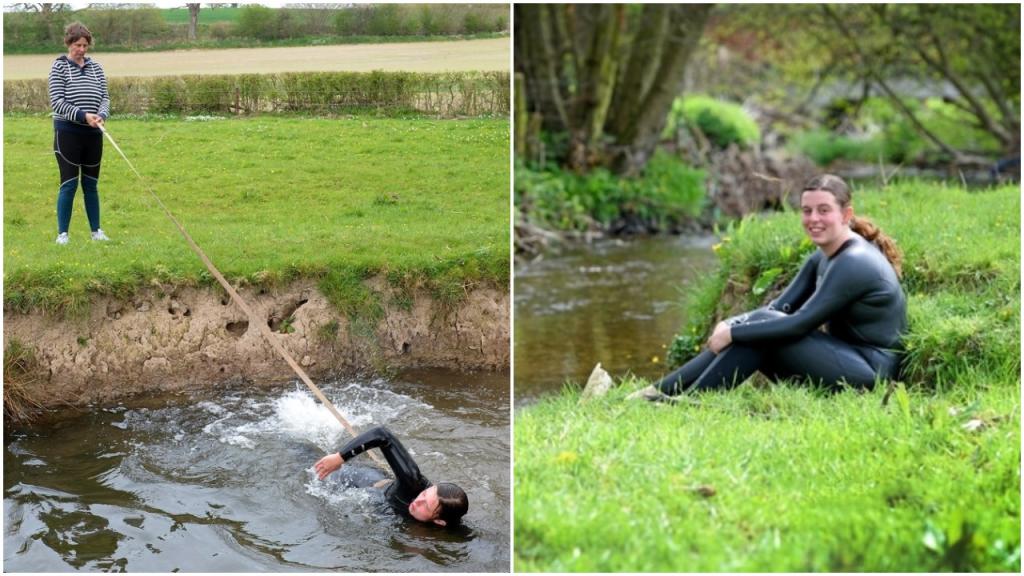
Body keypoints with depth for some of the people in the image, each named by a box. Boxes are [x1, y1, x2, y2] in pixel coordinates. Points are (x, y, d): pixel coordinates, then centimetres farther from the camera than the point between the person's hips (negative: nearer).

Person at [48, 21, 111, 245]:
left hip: (93, 133, 4)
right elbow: (57, 101, -11)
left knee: (91, 183, 10)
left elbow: (105, 96, 7)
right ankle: (62, 233, 1)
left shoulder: (95, 67, 9)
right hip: (68, 132, -4)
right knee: (69, 183, -5)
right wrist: (83, 115, -21)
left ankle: (96, 230, 17)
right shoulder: (59, 67, -4)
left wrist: (101, 115, -14)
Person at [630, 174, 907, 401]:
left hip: (871, 370, -9)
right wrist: (730, 326, -13)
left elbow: (801, 323, -24)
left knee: (764, 324, -19)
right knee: (761, 323, -3)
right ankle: (661, 391, -6)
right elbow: (780, 308, 4)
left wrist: (733, 333, -18)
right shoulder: (823, 257, 10)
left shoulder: (854, 262, -19)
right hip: (846, 357, 9)